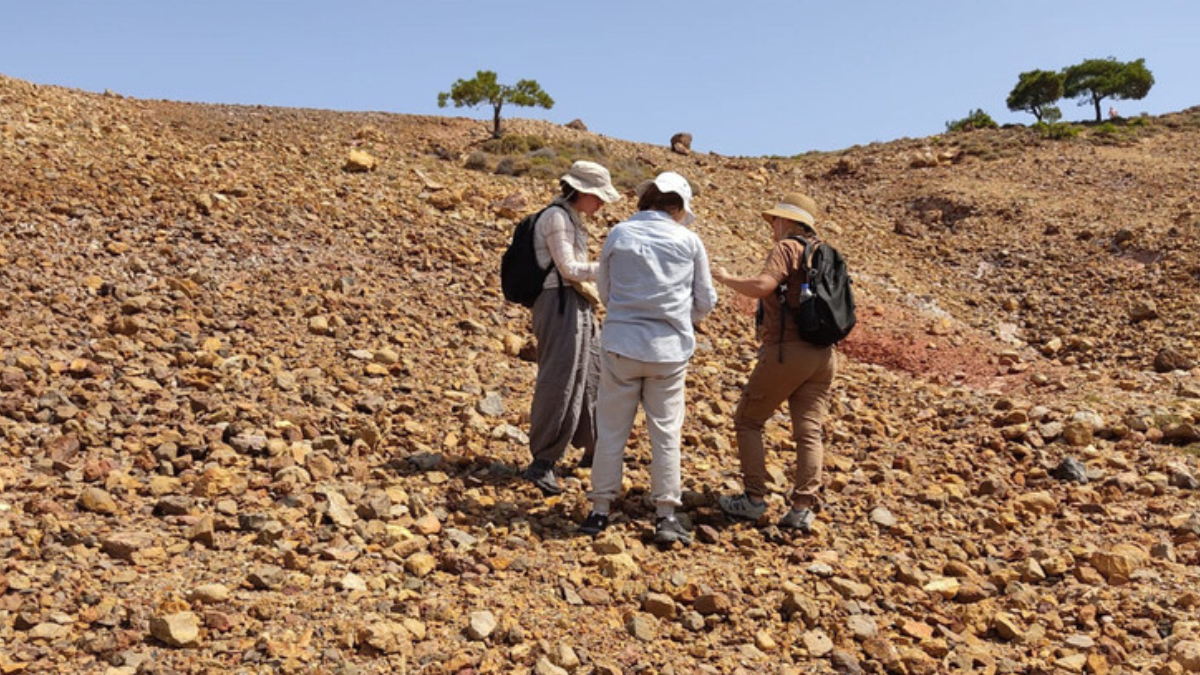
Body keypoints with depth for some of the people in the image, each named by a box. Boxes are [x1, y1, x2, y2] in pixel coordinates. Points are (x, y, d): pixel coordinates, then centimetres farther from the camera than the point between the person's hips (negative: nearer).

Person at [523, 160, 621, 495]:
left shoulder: (572, 218, 17)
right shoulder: (556, 216, -12)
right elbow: (568, 269, -15)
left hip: (578, 306, 10)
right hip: (560, 304, -10)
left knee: (590, 376, 17)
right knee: (559, 382, -10)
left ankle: (594, 449, 32)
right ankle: (542, 463, -5)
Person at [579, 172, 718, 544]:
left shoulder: (619, 235, -1)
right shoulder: (689, 241, -1)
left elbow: (604, 289, 10)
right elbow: (705, 302, 6)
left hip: (622, 343, 0)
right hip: (669, 348, 0)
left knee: (612, 430, 9)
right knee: (665, 432, 8)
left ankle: (600, 510, 14)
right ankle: (666, 515, 11)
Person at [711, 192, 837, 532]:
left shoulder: (787, 249, -5)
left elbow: (761, 286, -21)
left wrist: (725, 278, -6)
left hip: (786, 351, -7)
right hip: (822, 355, 7)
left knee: (748, 421, 7)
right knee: (809, 431, 5)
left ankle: (753, 499, 5)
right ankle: (804, 508, 0)